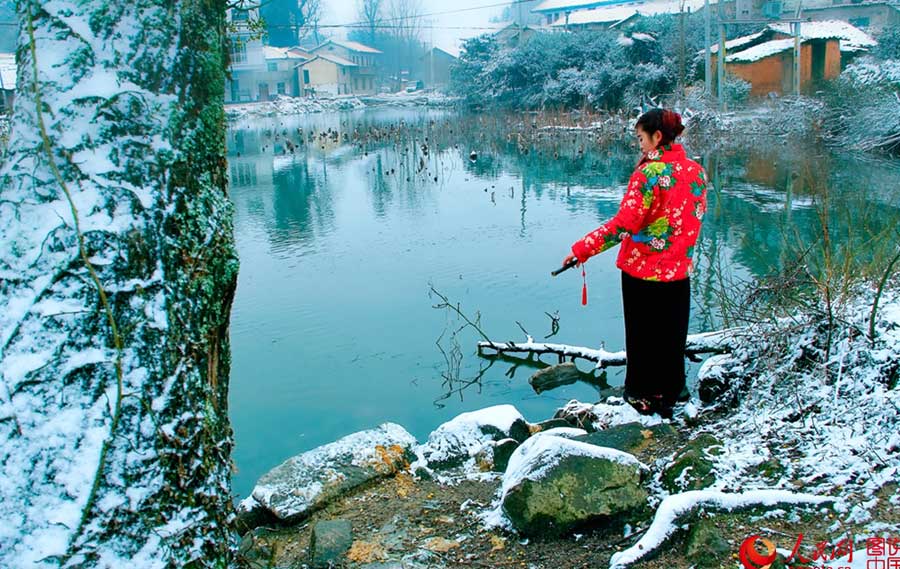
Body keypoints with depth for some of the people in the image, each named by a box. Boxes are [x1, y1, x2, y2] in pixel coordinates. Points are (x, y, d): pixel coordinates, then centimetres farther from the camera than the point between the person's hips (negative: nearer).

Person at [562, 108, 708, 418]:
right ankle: (672, 392, 33)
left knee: (643, 336, 10)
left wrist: (582, 248, -19)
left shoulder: (649, 174, -20)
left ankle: (643, 396, 23)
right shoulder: (696, 170, 1)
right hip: (680, 270, 6)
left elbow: (623, 224, -24)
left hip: (643, 270, -6)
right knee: (672, 335, 19)